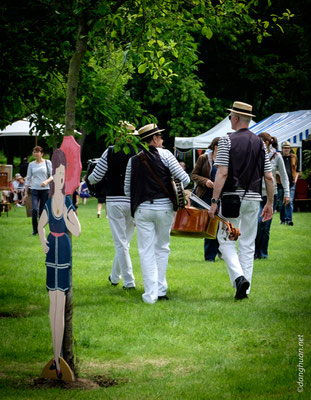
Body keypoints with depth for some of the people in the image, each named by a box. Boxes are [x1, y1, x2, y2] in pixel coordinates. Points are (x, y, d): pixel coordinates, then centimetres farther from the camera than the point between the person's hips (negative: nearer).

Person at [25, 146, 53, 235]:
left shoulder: (47, 163, 2)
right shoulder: (31, 164, 8)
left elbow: (52, 176, 2)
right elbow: (28, 178, 12)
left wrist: (46, 181, -19)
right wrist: (26, 192, 9)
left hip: (45, 189, -1)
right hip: (35, 190, 1)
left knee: (42, 211, 1)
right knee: (34, 209, -15)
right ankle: (35, 229, -1)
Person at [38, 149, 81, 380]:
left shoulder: (68, 203, -8)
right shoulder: (48, 203, 5)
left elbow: (78, 231, -14)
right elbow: (40, 226, 19)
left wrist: (66, 217, -25)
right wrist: (43, 244, 4)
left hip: (64, 253, -5)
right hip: (51, 253, 5)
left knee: (60, 308, -5)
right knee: (53, 304, 9)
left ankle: (59, 357, -3)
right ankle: (55, 355, 17)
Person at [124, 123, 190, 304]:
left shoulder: (133, 160, 5)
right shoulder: (165, 155, -3)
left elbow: (127, 189, 8)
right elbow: (185, 179, -6)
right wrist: (174, 191, 13)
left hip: (142, 209, 1)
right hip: (164, 206, -1)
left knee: (147, 252, 4)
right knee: (162, 248, 14)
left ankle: (151, 293, -1)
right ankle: (161, 290, 17)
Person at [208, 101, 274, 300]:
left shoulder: (227, 141, -7)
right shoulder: (260, 143, 6)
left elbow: (222, 174, -14)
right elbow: (269, 177, 5)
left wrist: (214, 201, -11)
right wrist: (270, 203, 14)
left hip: (232, 197, -4)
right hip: (254, 199, 4)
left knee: (225, 240, 5)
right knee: (248, 244, 11)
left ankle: (238, 276, -16)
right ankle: (245, 288, 11)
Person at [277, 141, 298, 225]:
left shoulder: (293, 157, 10)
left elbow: (296, 169, 19)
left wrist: (296, 178, 9)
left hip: (291, 183, 0)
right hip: (280, 183, 0)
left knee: (290, 201, -10)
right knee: (281, 202, 6)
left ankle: (289, 219, -14)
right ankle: (283, 219, 17)